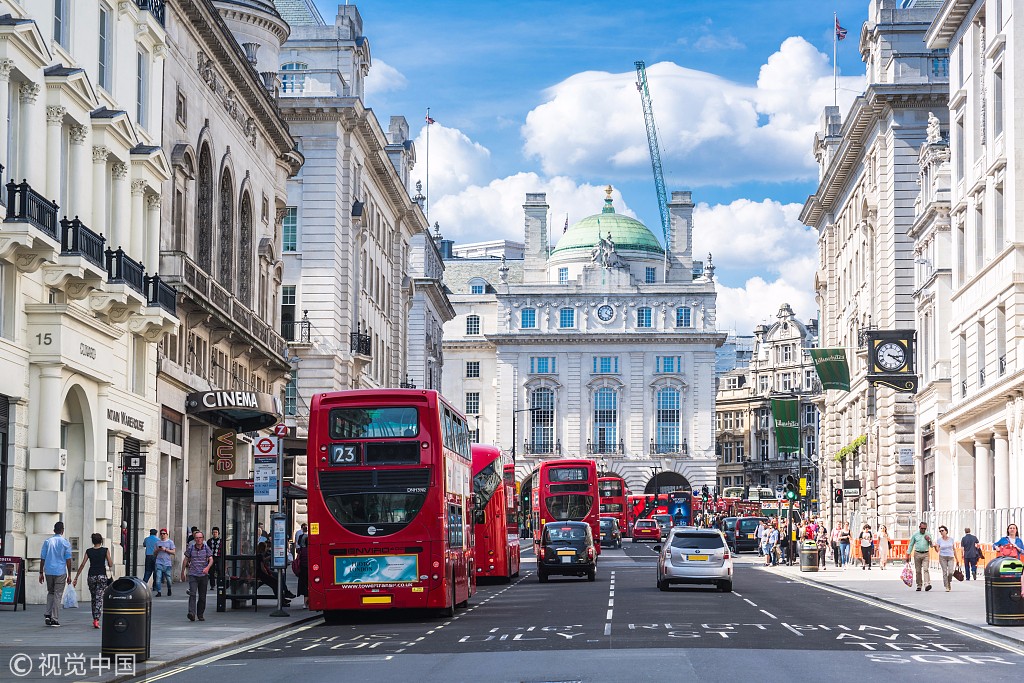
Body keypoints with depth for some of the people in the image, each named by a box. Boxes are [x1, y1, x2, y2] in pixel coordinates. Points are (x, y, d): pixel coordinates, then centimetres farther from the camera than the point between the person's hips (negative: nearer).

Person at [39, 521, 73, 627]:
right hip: (60, 572, -3)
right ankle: (55, 619, 0)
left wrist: (41, 573, 10)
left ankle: (47, 614, 5)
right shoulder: (65, 543, -3)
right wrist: (69, 574, 2)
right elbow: (68, 560, -4)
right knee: (58, 595, 2)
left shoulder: (47, 542, 4)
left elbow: (42, 558, 4)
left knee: (50, 593, 19)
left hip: (49, 571, 3)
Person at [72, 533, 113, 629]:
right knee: (99, 598, -4)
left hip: (91, 576, 3)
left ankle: (95, 619, 25)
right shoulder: (105, 550, -2)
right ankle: (96, 619, -20)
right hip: (102, 576, -3)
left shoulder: (89, 551, 4)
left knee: (94, 598, 18)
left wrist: (76, 578, 6)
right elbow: (110, 565, -3)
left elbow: (82, 565, 2)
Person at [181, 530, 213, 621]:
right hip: (193, 575, -1)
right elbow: (185, 560, 13)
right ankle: (192, 613, -29)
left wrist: (208, 567, -27)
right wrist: (183, 573, 15)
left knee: (202, 596, 8)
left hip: (204, 575, 1)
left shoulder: (206, 548, 3)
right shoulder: (190, 548, 3)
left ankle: (200, 615, 21)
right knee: (192, 594, -17)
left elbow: (211, 560, -6)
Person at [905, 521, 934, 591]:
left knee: (925, 569, -15)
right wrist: (908, 555, 5)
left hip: (925, 554, -1)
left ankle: (927, 584, -26)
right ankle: (919, 586, 13)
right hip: (917, 554, 1)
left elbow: (932, 545, 12)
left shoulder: (928, 535, 6)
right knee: (918, 571, 4)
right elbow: (911, 545, 9)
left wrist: (929, 540, -8)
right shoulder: (915, 534, 4)